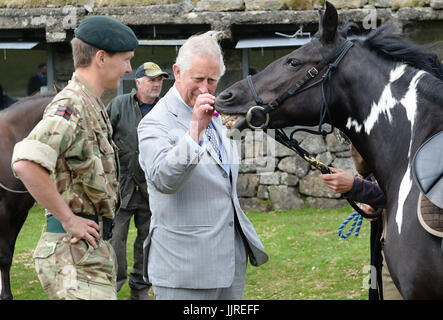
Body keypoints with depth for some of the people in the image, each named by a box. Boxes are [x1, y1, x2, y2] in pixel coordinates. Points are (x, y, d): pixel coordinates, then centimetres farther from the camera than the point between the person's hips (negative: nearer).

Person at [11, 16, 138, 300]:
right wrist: (68, 219, -22)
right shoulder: (71, 105, -15)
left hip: (96, 249, 10)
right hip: (76, 254, -10)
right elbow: (26, 164, -30)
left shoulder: (92, 106, 18)